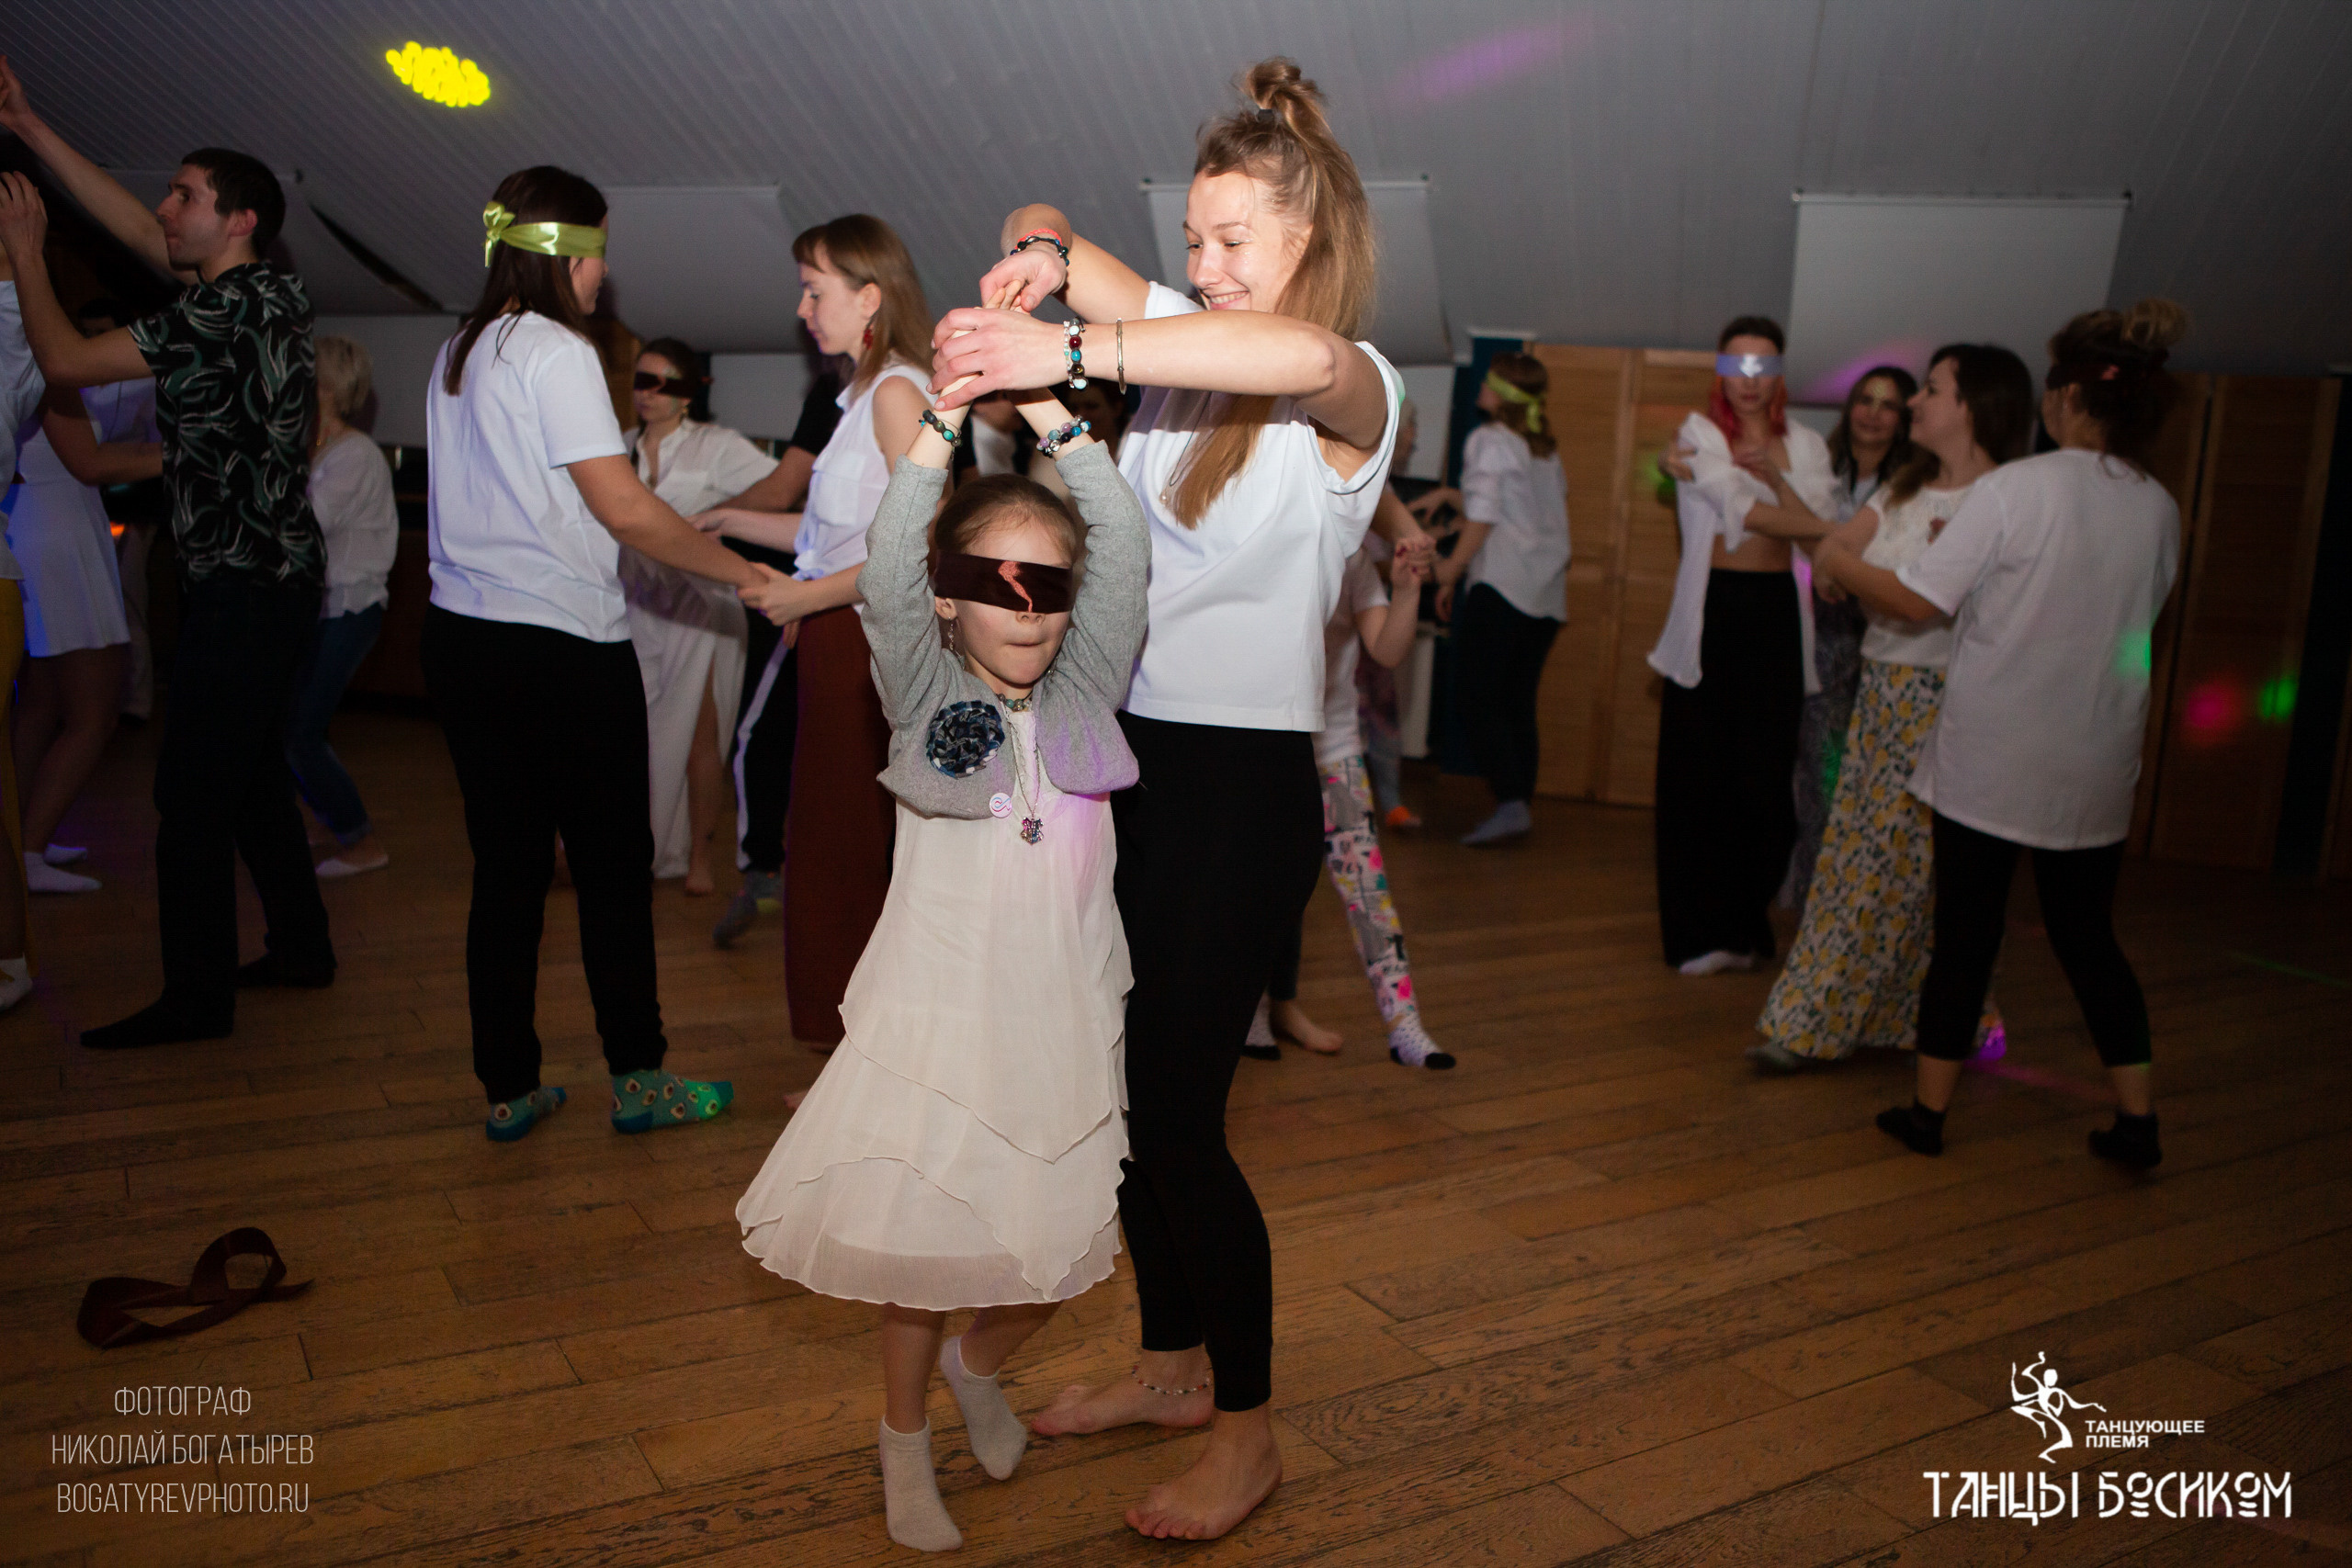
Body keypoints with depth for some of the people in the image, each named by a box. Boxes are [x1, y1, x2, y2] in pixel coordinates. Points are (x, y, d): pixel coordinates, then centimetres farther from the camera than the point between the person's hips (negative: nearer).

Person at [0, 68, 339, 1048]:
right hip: (264, 575, 10)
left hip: (244, 588, -10)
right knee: (251, 775, 17)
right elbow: (133, 226, 22)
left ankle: (197, 998, 2)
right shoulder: (248, 294, 12)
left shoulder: (232, 309, -16)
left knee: (191, 794, -5)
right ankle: (301, 948, 26)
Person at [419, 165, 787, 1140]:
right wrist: (745, 574, -8)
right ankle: (637, 1079, 14)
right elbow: (627, 511, -16)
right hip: (562, 647, -8)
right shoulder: (555, 351, -11)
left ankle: (508, 1089, 19)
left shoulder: (454, 355, 14)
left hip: (461, 641, 8)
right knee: (613, 866, 4)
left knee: (505, 867, 11)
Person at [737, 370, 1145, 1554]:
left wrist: (1055, 418, -12)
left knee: (1060, 1244, 9)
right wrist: (945, 419, -23)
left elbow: (1125, 555, -7)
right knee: (922, 1242, 8)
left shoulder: (1084, 695, 3)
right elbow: (885, 575, -18)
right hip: (938, 1013, -3)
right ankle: (904, 1439, 34)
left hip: (1065, 1014, 3)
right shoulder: (925, 693, -3)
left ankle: (978, 1367, 41)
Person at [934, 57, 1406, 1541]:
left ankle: (1250, 1430, 22)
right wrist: (1042, 254, -7)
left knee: (1181, 1112, -1)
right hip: (1132, 756, 7)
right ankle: (1174, 1363, 37)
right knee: (1125, 1087, 15)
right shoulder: (1180, 335, 8)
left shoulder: (1355, 394, -11)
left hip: (1244, 788, -7)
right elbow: (1049, 230, 17)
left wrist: (1069, 350, -38)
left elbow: (1299, 351, -36)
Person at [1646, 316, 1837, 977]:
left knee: (1765, 772, 2)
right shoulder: (1699, 432, 4)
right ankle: (1700, 931, 8)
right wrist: (1809, 525, -16)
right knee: (1699, 773, -2)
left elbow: (1818, 519, -2)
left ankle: (1744, 925, 17)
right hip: (1713, 609, -3)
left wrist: (1774, 475, -14)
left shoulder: (1805, 445, 13)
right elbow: (1736, 504, -12)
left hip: (1775, 612, 3)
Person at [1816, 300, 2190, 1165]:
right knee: (2087, 934, 17)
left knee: (1965, 932, 6)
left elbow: (1918, 600, -15)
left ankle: (1929, 1109, 17)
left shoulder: (2014, 489, -15)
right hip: (2095, 768, 5)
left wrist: (1838, 563, 3)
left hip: (1990, 760, -4)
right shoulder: (2161, 510, 2)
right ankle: (2136, 1119, 20)